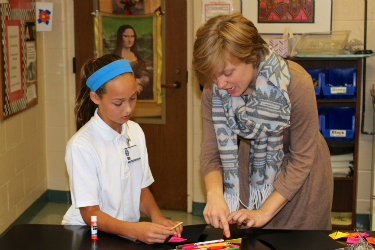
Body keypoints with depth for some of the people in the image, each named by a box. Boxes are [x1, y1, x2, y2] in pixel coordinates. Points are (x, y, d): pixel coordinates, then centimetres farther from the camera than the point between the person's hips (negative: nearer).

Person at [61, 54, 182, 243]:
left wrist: (157, 217, -8)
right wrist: (135, 230, -28)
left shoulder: (135, 132, 7)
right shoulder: (81, 146, -15)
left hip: (128, 230, 6)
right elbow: (90, 214, -14)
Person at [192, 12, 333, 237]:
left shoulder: (296, 82, -30)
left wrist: (264, 213, -29)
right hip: (253, 165, 3)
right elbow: (211, 152, -15)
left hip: (300, 175, -3)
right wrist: (215, 194, -36)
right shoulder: (214, 91, -19)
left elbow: (301, 160, -24)